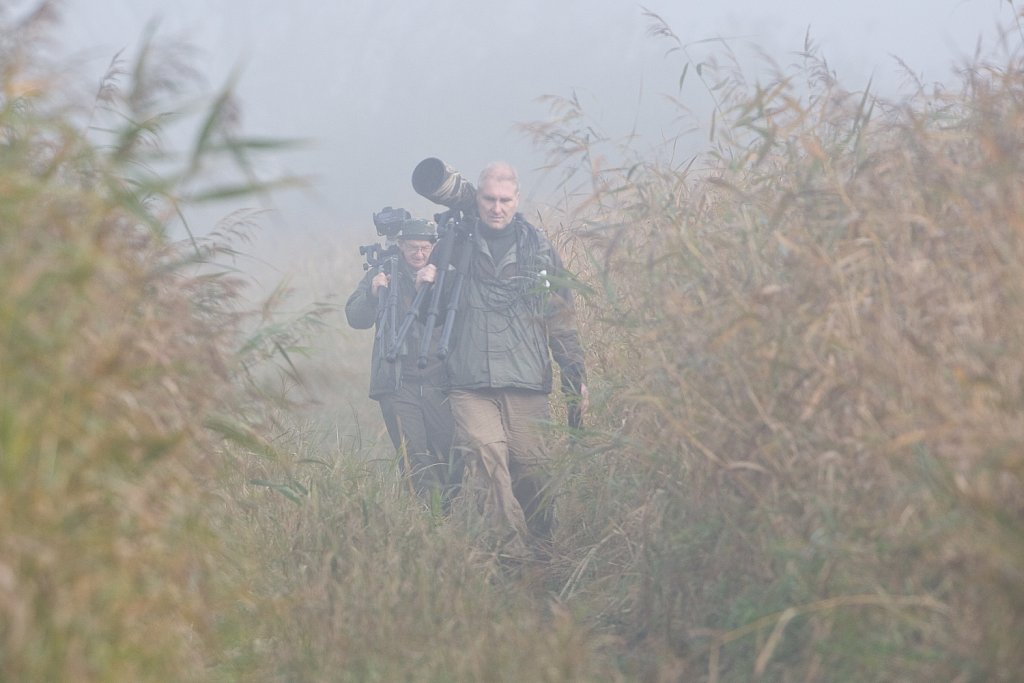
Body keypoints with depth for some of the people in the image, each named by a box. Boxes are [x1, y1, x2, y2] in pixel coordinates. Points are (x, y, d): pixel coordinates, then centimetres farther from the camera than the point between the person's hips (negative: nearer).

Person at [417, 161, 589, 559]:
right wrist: (425, 289, -6)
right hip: (471, 386, -1)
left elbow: (562, 321, 13)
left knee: (533, 469, -2)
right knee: (486, 458, -19)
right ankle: (512, 552, -22)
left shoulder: (539, 250, 12)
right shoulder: (456, 246, 10)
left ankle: (540, 550, 16)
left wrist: (576, 380, 8)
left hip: (527, 385, 1)